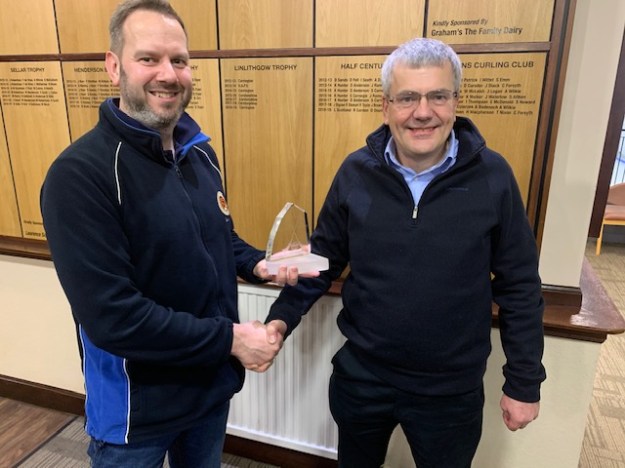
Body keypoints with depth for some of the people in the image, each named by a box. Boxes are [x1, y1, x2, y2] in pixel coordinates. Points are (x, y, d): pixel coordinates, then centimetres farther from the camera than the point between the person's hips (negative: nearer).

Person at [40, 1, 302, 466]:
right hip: (137, 406, -5)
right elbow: (112, 317, -28)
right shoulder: (79, 174, -24)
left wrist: (258, 264, -7)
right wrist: (230, 338, -22)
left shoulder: (199, 153, 0)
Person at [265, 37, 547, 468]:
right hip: (360, 375, 2)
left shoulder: (492, 176, -13)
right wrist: (282, 316, -11)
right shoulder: (356, 172, -9)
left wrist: (524, 381, -2)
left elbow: (519, 287, -6)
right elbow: (324, 258, 0)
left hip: (452, 388, -1)